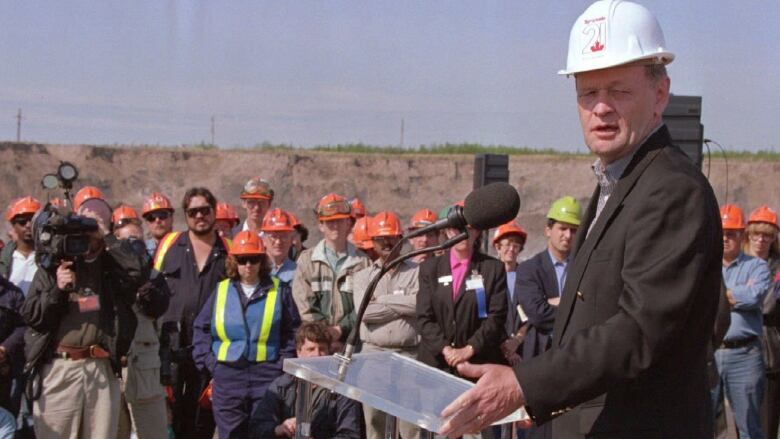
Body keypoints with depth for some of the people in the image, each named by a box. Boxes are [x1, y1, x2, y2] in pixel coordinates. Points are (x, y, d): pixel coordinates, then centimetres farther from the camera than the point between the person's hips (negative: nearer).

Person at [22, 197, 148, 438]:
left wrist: (107, 236, -9)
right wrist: (57, 289, -10)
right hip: (58, 368, 0)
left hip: (102, 370, 0)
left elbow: (139, 274, -13)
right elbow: (30, 315, 6)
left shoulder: (114, 265, 10)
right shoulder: (54, 263, 11)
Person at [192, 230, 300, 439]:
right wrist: (209, 363, 2)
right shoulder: (221, 291, 10)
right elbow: (201, 330, 13)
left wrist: (283, 363, -5)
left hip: (267, 377, -2)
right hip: (227, 377, 2)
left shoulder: (279, 291, 5)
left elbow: (293, 332, 5)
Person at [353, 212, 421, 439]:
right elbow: (365, 311, -6)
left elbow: (421, 303, -13)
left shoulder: (417, 272, 5)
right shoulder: (363, 276, 11)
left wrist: (382, 299, -5)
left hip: (409, 354, -2)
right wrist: (403, 305, -6)